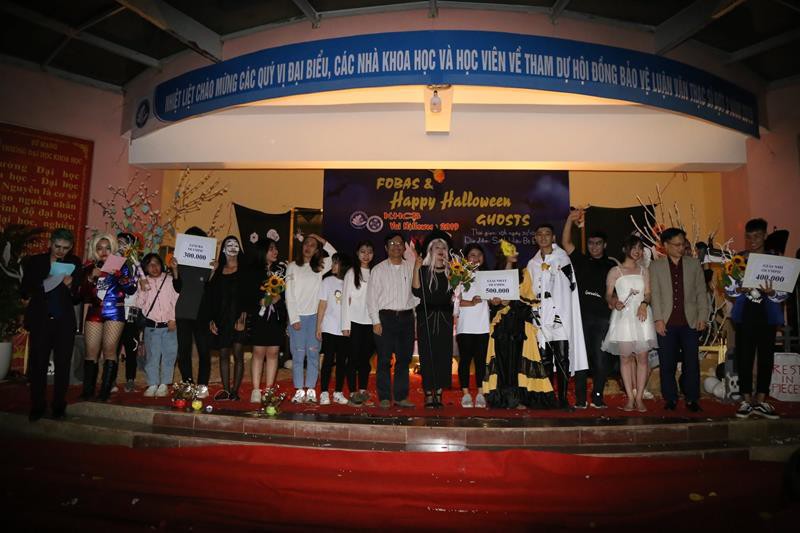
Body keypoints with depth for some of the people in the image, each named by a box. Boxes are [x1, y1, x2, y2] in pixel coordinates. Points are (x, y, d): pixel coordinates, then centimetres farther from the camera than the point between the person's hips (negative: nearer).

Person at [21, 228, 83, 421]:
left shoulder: (74, 264, 5)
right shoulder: (34, 261, 5)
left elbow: (77, 298, 4)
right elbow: (25, 292, 4)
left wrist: (71, 286, -17)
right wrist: (42, 285, -14)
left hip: (64, 322, 0)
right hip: (40, 321, 0)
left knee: (62, 365, 4)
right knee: (37, 364, 2)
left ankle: (59, 405, 14)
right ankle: (37, 406, 14)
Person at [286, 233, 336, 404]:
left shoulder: (320, 266, 10)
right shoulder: (293, 266, 4)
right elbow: (289, 295, 1)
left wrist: (323, 242, 4)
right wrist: (294, 318, -6)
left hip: (314, 316, 2)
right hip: (297, 316, -2)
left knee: (313, 354, 1)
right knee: (298, 354, -2)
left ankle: (310, 389, 7)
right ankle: (299, 390, 4)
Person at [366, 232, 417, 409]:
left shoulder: (410, 267, 10)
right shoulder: (379, 269, 4)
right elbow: (371, 297, 0)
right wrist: (376, 321, -7)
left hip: (406, 316, 3)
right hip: (386, 317, -2)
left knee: (404, 359, 7)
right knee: (384, 359, -1)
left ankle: (401, 396, 17)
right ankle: (384, 398, 8)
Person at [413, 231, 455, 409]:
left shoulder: (450, 272, 12)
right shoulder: (424, 270, 2)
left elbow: (453, 295, 15)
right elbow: (416, 292, -11)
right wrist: (416, 269, -16)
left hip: (444, 318, 3)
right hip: (426, 318, -3)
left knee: (443, 356, 2)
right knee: (427, 356, -2)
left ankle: (438, 394, 11)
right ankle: (428, 394, 5)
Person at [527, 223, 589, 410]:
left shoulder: (562, 259, 3)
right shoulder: (532, 263, 17)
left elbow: (570, 287, -2)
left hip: (560, 316, -4)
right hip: (541, 316, 4)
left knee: (562, 357, -7)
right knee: (545, 358, 5)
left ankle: (562, 397, -2)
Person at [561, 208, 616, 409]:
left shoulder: (611, 265, 15)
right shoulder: (581, 261, 14)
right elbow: (565, 243, 5)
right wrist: (570, 219, -3)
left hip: (603, 317, 0)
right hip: (582, 315, 0)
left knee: (601, 358, 0)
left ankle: (598, 396, 10)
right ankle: (580, 398, 5)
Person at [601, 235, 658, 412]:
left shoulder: (644, 271, 15)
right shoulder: (615, 271, 7)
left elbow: (648, 294, 11)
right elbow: (608, 294, 4)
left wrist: (644, 304, -10)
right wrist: (614, 302, -17)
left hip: (641, 316, 2)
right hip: (623, 316, -2)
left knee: (642, 357, -2)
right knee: (626, 357, -1)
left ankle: (639, 398, 4)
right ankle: (630, 398, 5)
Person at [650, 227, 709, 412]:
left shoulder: (694, 264, 10)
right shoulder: (656, 266, 6)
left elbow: (701, 292, 9)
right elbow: (654, 294, 1)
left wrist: (702, 317, 2)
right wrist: (658, 319, -6)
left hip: (690, 322, 1)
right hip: (667, 323, -1)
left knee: (692, 362, 4)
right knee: (667, 363, 3)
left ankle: (691, 399, 15)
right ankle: (670, 399, 15)